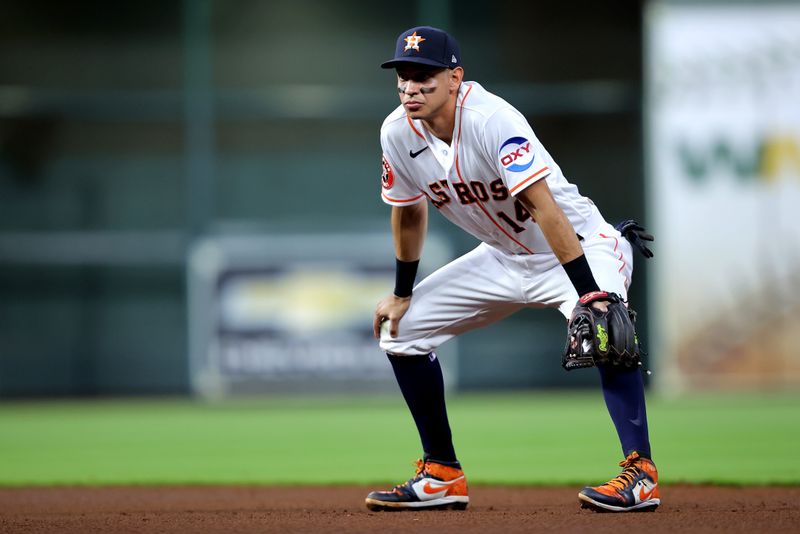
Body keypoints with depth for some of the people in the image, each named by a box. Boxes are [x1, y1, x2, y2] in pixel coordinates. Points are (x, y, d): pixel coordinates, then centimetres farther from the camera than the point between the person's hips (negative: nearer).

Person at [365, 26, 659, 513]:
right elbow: (409, 211, 8)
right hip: (504, 259, 8)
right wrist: (402, 294, 14)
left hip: (579, 247, -7)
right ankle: (442, 477, 12)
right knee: (400, 329, 4)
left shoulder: (491, 120, -31)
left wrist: (588, 295, -43)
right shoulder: (399, 133, -11)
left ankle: (641, 473, -33)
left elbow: (544, 208, -38)